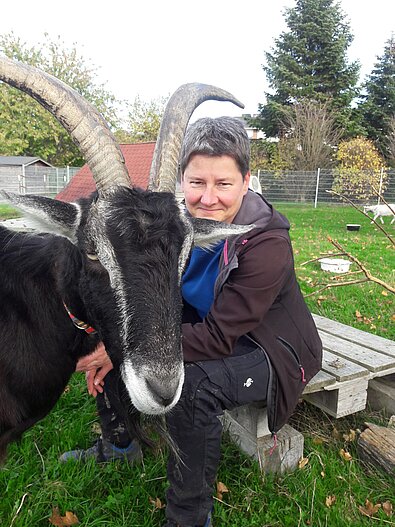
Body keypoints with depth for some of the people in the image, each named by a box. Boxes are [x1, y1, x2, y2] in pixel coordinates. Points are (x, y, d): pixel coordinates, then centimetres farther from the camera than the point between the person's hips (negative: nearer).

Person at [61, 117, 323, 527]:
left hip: (269, 350, -6)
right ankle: (119, 444, 25)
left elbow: (218, 338, -30)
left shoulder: (268, 245, -29)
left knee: (192, 383, -35)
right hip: (205, 328, 7)